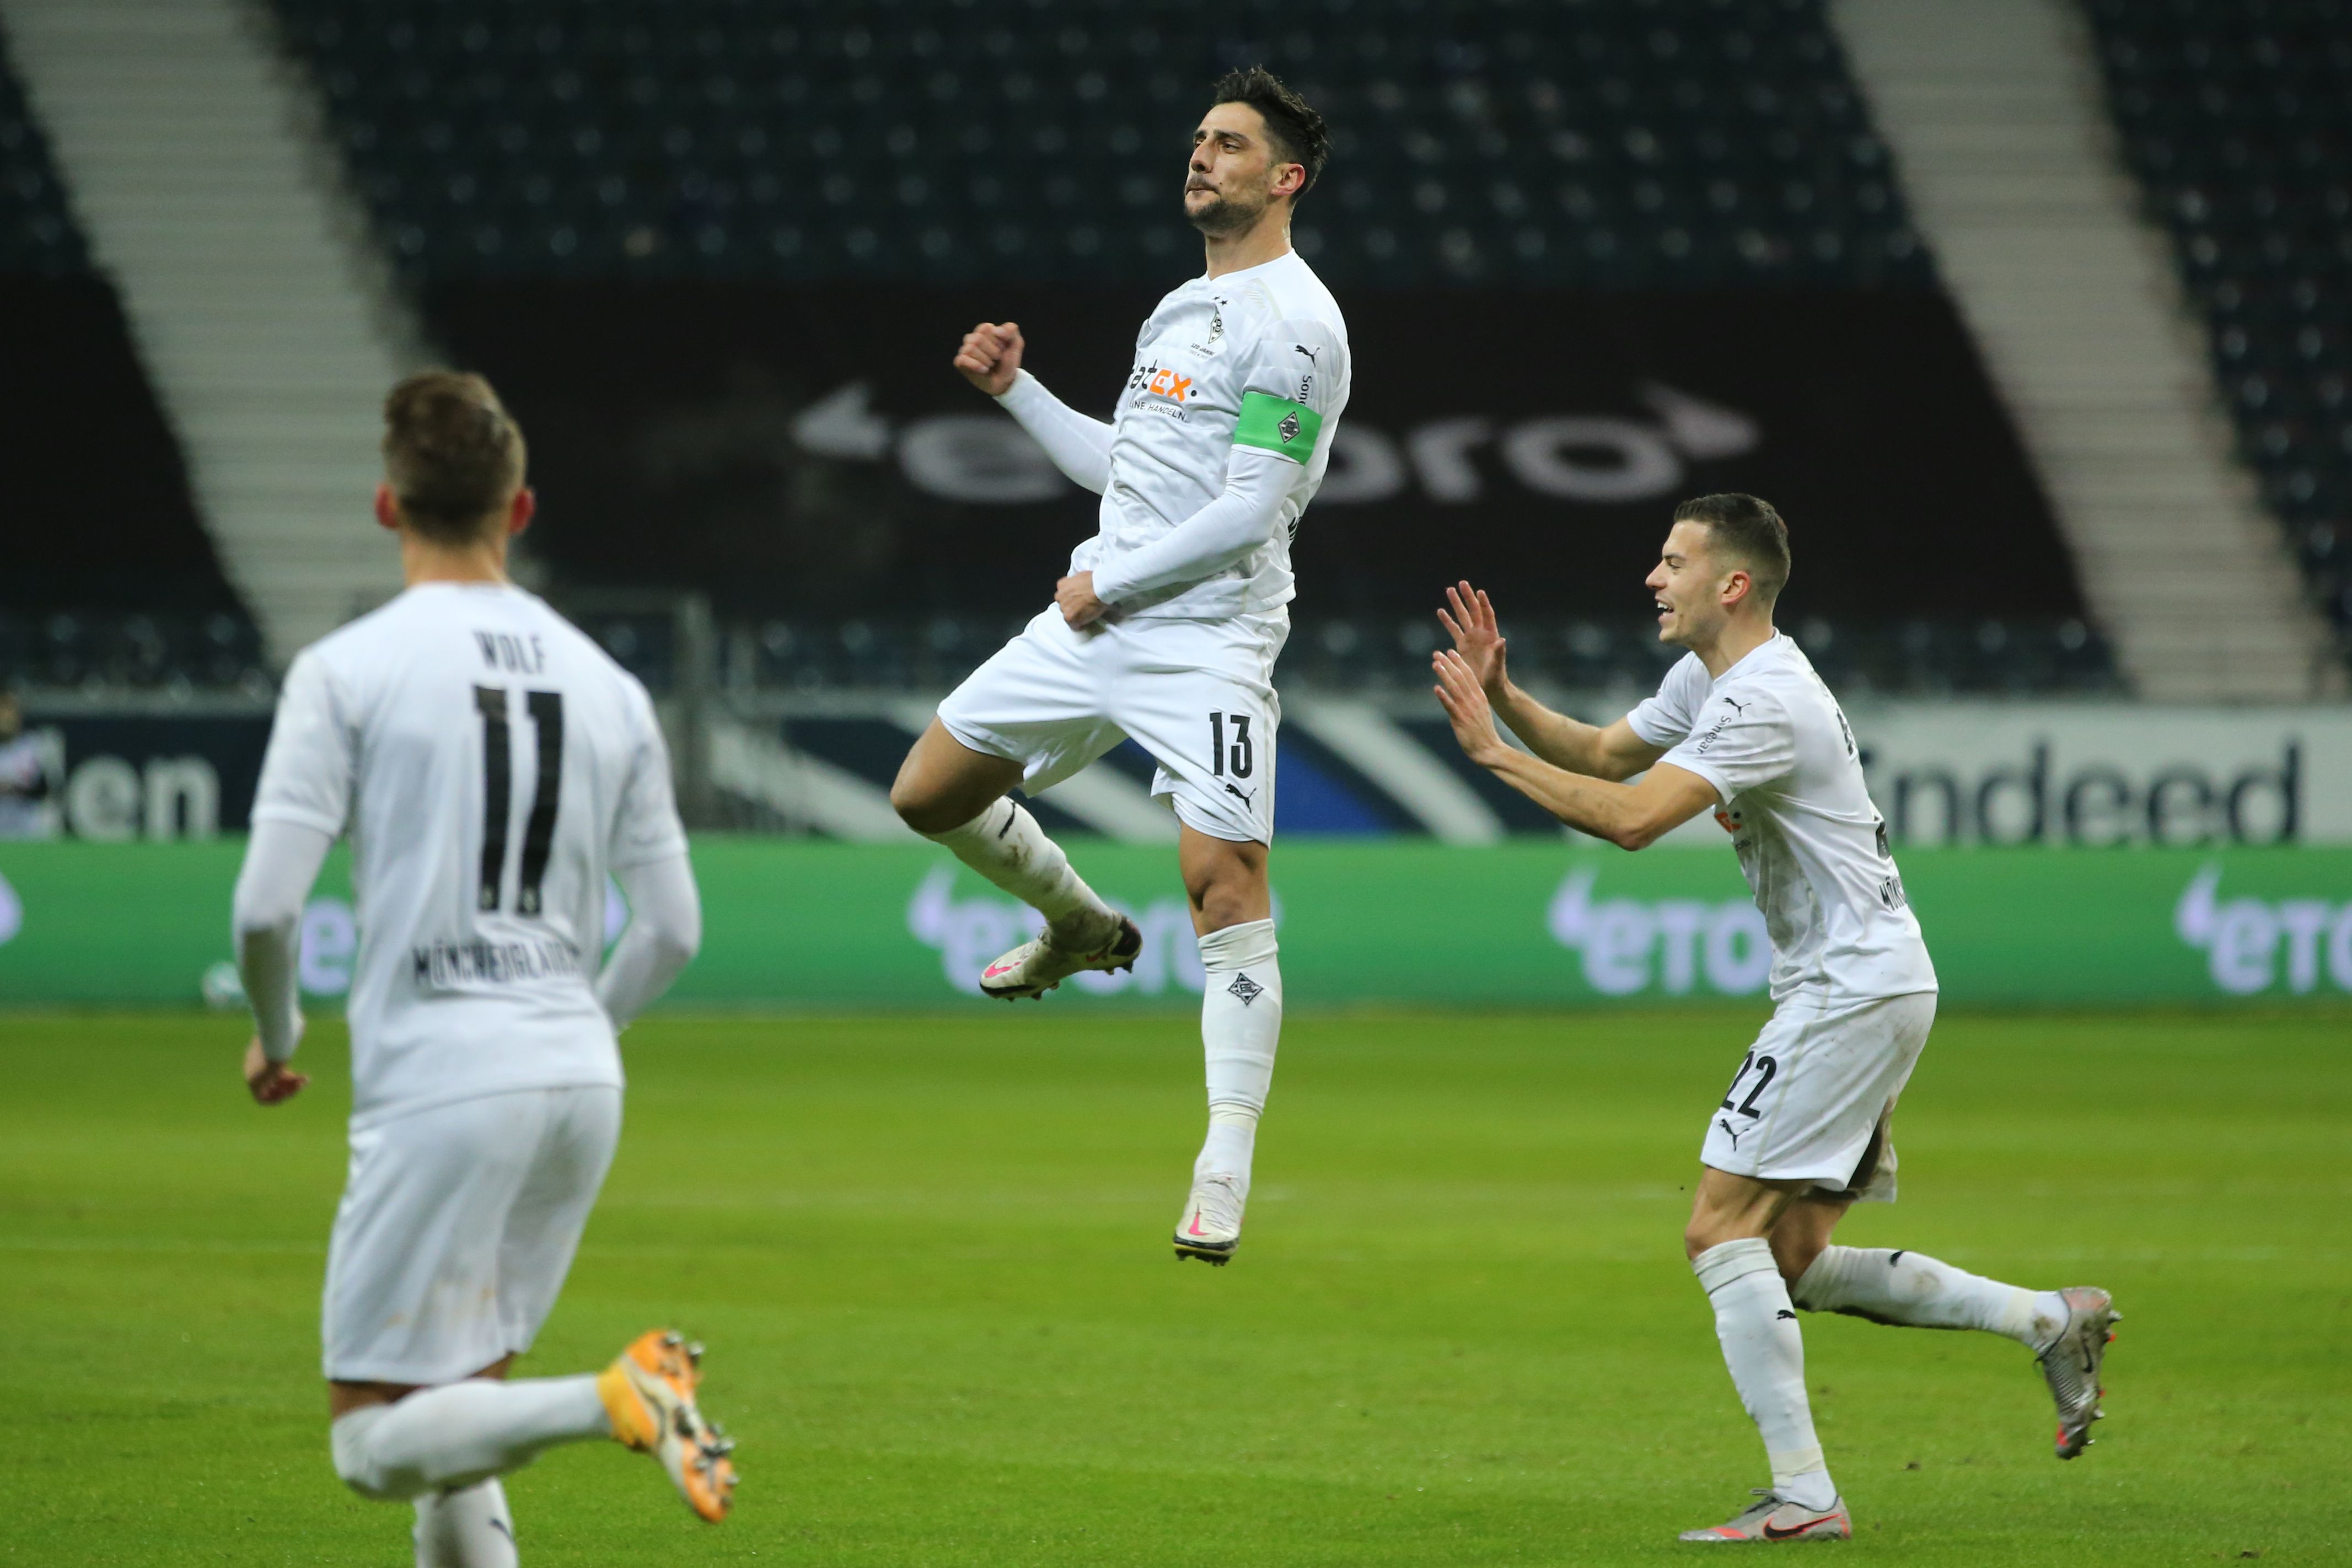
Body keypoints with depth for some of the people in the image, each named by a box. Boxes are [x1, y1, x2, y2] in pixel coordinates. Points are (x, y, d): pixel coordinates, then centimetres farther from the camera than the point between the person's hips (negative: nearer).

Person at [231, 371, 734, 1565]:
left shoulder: (345, 671, -4)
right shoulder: (607, 685, 10)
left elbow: (265, 907, -10)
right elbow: (673, 929, 11)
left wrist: (275, 1035, 10)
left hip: (438, 1081, -6)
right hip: (582, 1083, 6)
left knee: (375, 1440, -3)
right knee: (456, 1399, 18)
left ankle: (613, 1402, -25)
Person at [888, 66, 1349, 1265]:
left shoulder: (1292, 323, -11)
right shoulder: (1183, 309, 19)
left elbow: (1249, 511, -17)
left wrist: (1111, 585, -12)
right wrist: (1018, 391, 20)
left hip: (1207, 638, -9)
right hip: (1094, 622, 9)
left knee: (1227, 893, -15)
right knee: (930, 793, 12)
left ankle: (1224, 1179, -16)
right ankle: (1082, 930, 37)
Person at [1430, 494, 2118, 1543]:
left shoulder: (1765, 701, -19)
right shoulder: (1708, 679, 13)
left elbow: (1632, 818, -28)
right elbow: (1603, 755, 23)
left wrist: (1494, 753, -21)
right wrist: (1503, 697, 6)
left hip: (1854, 989, -10)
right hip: (1872, 990, 10)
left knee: (1721, 1230, -12)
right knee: (1793, 1264, 11)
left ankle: (1804, 1497, -13)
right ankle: (2048, 1319, 13)